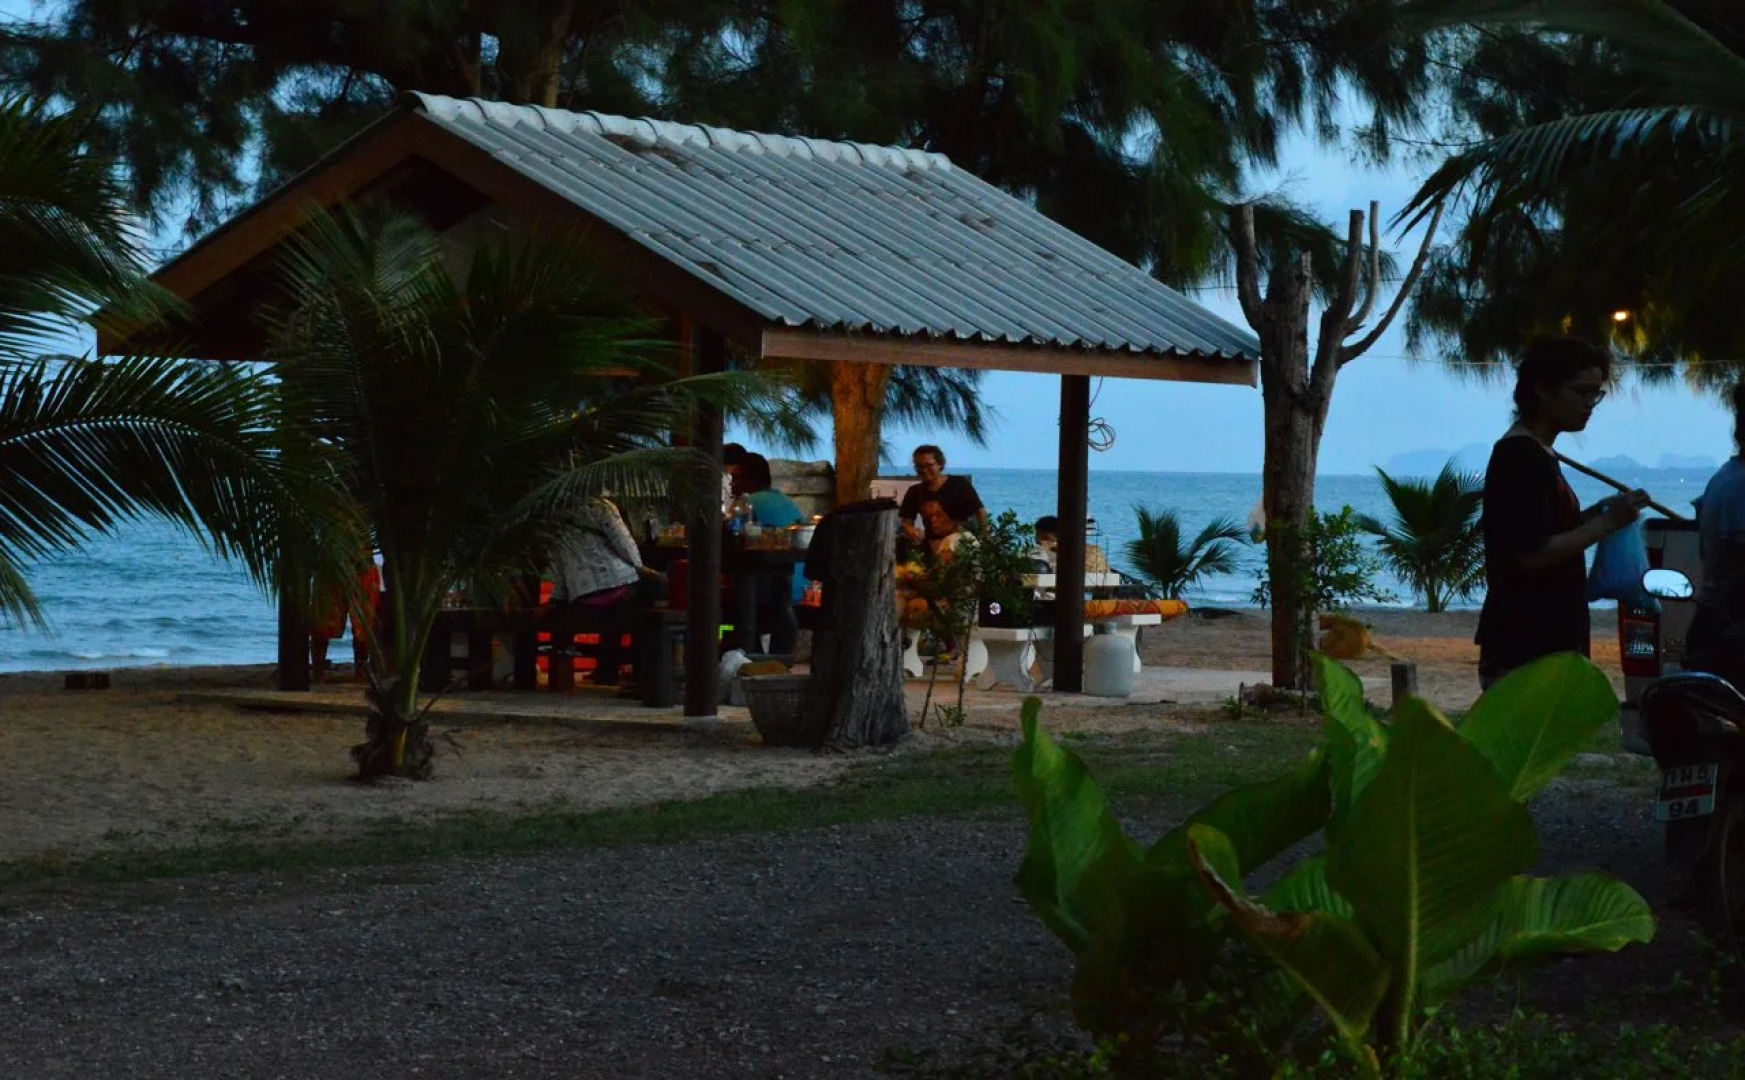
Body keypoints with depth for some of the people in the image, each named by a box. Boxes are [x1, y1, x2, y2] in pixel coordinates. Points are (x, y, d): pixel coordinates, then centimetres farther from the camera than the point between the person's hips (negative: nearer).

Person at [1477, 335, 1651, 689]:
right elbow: (1532, 554, -21)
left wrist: (1597, 514, 7)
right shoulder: (1522, 458, -15)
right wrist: (1607, 523, -16)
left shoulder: (1535, 454, 16)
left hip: (1547, 645, 10)